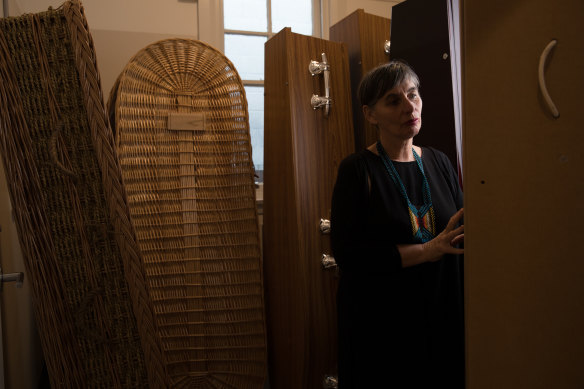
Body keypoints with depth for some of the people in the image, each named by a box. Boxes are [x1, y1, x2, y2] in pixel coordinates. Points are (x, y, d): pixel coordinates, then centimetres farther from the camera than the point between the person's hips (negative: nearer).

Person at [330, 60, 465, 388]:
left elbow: (460, 233, 7)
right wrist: (427, 250, -22)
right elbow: (347, 254, -18)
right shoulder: (357, 170, -10)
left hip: (443, 317, 5)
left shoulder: (439, 163, 4)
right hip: (380, 325, -4)